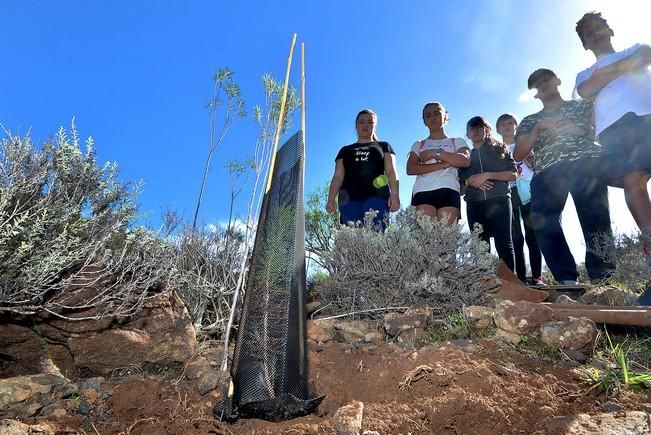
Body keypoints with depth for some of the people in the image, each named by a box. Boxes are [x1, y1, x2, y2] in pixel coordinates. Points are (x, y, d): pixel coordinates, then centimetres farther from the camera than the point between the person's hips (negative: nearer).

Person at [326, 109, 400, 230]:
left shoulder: (383, 146, 24)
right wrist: (331, 199, 2)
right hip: (349, 197, 2)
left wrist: (394, 194, -7)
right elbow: (338, 177, 18)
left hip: (376, 195, -1)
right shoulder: (345, 150, 28)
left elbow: (391, 171, 11)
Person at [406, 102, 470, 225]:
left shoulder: (457, 141, 23)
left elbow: (465, 161, 1)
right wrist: (442, 164, -4)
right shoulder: (419, 145, 23)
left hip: (448, 191, 0)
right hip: (423, 191, 0)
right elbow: (410, 169, 4)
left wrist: (435, 153, 0)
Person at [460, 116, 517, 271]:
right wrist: (470, 181, -7)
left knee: (504, 244, -10)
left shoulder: (500, 149, 16)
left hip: (499, 200, -2)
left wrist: (487, 175, -9)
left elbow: (512, 174, 4)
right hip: (475, 204, 2)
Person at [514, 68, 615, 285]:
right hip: (547, 172, 1)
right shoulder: (530, 121, 29)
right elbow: (518, 155, 15)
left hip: (586, 163, 0)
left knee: (596, 218, -16)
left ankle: (604, 281, -14)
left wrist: (580, 130, -5)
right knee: (542, 221, -23)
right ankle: (568, 281, -21)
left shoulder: (583, 105, 27)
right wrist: (538, 129, 2)